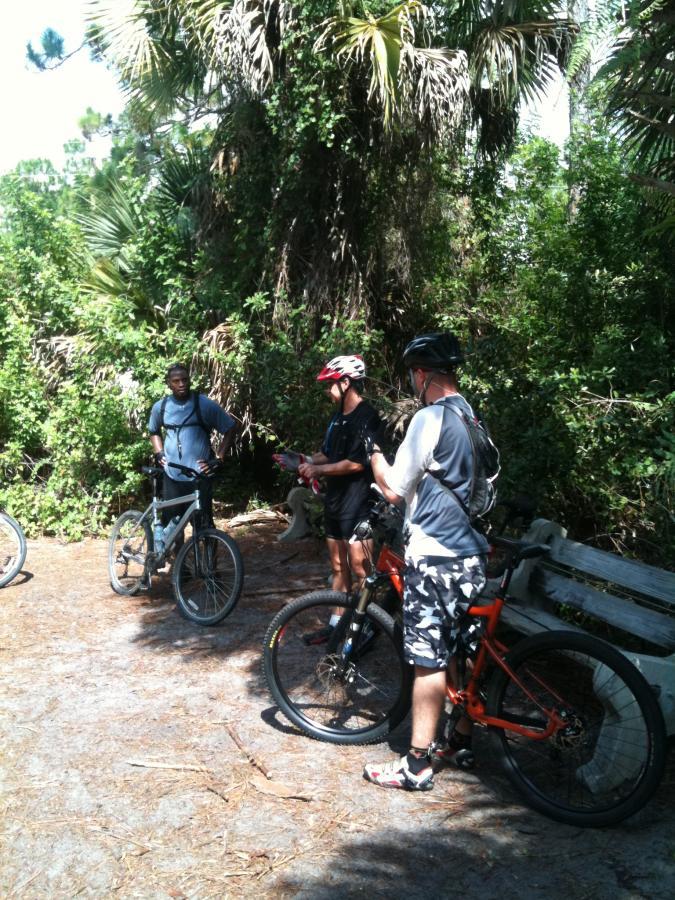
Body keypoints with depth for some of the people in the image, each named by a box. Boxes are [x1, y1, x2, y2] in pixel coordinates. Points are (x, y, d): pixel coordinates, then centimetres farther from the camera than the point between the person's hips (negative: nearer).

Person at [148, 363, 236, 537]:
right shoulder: (160, 407, 3)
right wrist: (159, 453, 9)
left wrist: (218, 458, -6)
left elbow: (230, 429, 1)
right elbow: (154, 431, 24)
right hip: (172, 477, 3)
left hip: (199, 476, -3)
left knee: (204, 524, 0)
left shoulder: (205, 405, -7)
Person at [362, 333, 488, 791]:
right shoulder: (474, 417, 11)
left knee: (428, 660, -2)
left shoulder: (429, 418, -15)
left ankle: (417, 765, 7)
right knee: (464, 652, 17)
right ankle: (461, 740, 31)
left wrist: (374, 452, 4)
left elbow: (394, 489, -11)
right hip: (472, 551, 9)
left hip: (433, 554, -8)